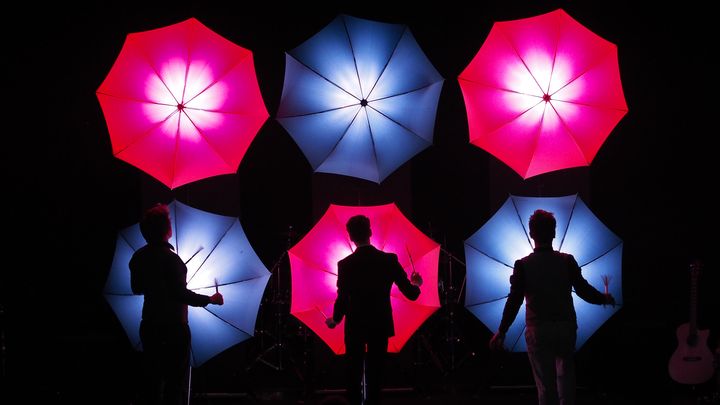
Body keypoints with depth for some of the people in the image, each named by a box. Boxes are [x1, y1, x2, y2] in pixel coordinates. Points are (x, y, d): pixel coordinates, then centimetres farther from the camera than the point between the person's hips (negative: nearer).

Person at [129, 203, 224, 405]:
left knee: (151, 379, 12)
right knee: (175, 381, 0)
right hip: (173, 327, -7)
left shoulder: (138, 257, 2)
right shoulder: (170, 259, -19)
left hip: (149, 326, 7)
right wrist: (210, 299, -9)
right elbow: (181, 294, -20)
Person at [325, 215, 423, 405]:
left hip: (355, 326, -1)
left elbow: (342, 299, -14)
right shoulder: (389, 260, -12)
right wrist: (416, 284, 16)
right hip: (381, 326, 1)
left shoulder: (345, 265, -16)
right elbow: (411, 294, -8)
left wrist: (335, 320, 7)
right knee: (375, 372, 12)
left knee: (353, 372, 15)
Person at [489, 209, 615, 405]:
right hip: (566, 328, 1)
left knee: (545, 382, 5)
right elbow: (584, 290, -2)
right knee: (566, 375, 16)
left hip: (538, 330, -1)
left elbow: (514, 301, -7)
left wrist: (501, 331, 2)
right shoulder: (567, 261, -4)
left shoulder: (523, 265, -6)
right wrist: (604, 299, 18)